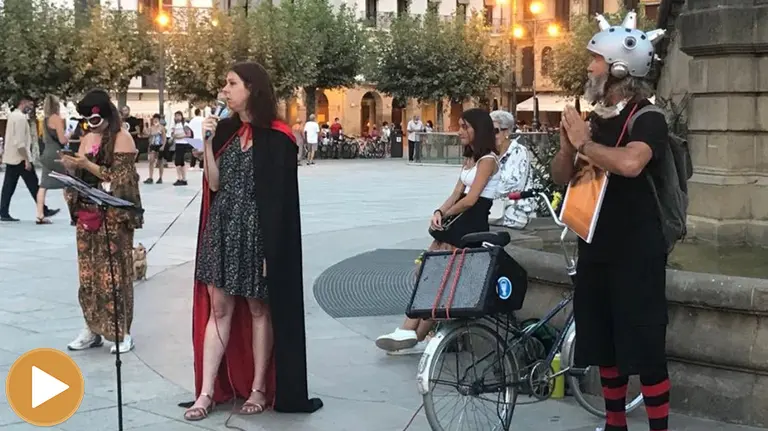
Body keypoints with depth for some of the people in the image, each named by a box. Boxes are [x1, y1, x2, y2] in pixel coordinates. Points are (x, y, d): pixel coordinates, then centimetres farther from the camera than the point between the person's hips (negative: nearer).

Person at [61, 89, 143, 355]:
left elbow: (120, 179, -12)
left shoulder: (122, 138, -6)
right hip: (86, 214, 6)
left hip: (114, 216, -6)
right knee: (88, 273, 7)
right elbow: (80, 177, 17)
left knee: (114, 274, -4)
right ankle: (92, 329, 15)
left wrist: (89, 165, -18)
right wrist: (69, 166, -4)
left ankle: (122, 332, 4)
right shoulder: (87, 139, 13)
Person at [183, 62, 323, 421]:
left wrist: (269, 247, -13)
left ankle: (259, 389, 16)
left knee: (258, 310, 5)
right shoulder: (225, 130, 9)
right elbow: (214, 183, 3)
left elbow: (278, 198, -10)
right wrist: (207, 142, -8)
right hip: (221, 230, 5)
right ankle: (207, 392, 9)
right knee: (218, 308, 6)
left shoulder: (276, 137, -8)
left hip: (256, 232, -5)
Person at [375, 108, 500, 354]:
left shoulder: (488, 159, -9)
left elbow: (470, 200, -17)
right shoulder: (470, 158, 20)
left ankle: (416, 335, -6)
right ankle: (410, 331, -3)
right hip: (458, 222, 9)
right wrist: (439, 212, -6)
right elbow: (456, 194, 13)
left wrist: (444, 215, -3)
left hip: (472, 225, -9)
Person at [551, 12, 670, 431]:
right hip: (595, 248, 7)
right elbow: (561, 175, 12)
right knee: (602, 344, 14)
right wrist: (567, 144, -7)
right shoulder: (594, 118, 10)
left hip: (637, 252, -7)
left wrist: (585, 143, -18)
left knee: (645, 349, -5)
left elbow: (630, 163, -32)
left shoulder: (647, 118, -11)